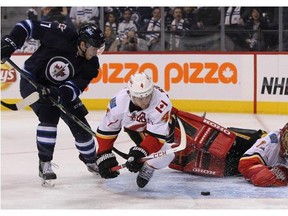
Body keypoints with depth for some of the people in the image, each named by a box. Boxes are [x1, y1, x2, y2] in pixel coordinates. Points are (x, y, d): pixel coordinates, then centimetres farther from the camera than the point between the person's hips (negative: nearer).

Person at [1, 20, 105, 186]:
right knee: (49, 116, -27)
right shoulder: (62, 36, -29)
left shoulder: (91, 65, -16)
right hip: (32, 81, -5)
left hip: (60, 89, 5)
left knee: (80, 124, 3)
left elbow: (74, 88, -23)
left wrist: (57, 93, -43)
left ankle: (91, 160, 30)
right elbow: (28, 25, -21)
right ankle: (45, 164, -15)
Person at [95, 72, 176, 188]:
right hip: (134, 126, 3)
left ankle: (148, 167, 6)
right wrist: (104, 156, -26)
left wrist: (140, 153, -50)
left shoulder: (162, 102, -41)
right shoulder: (119, 101, -33)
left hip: (161, 124, -2)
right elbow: (106, 130, -22)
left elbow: (156, 135, -39)